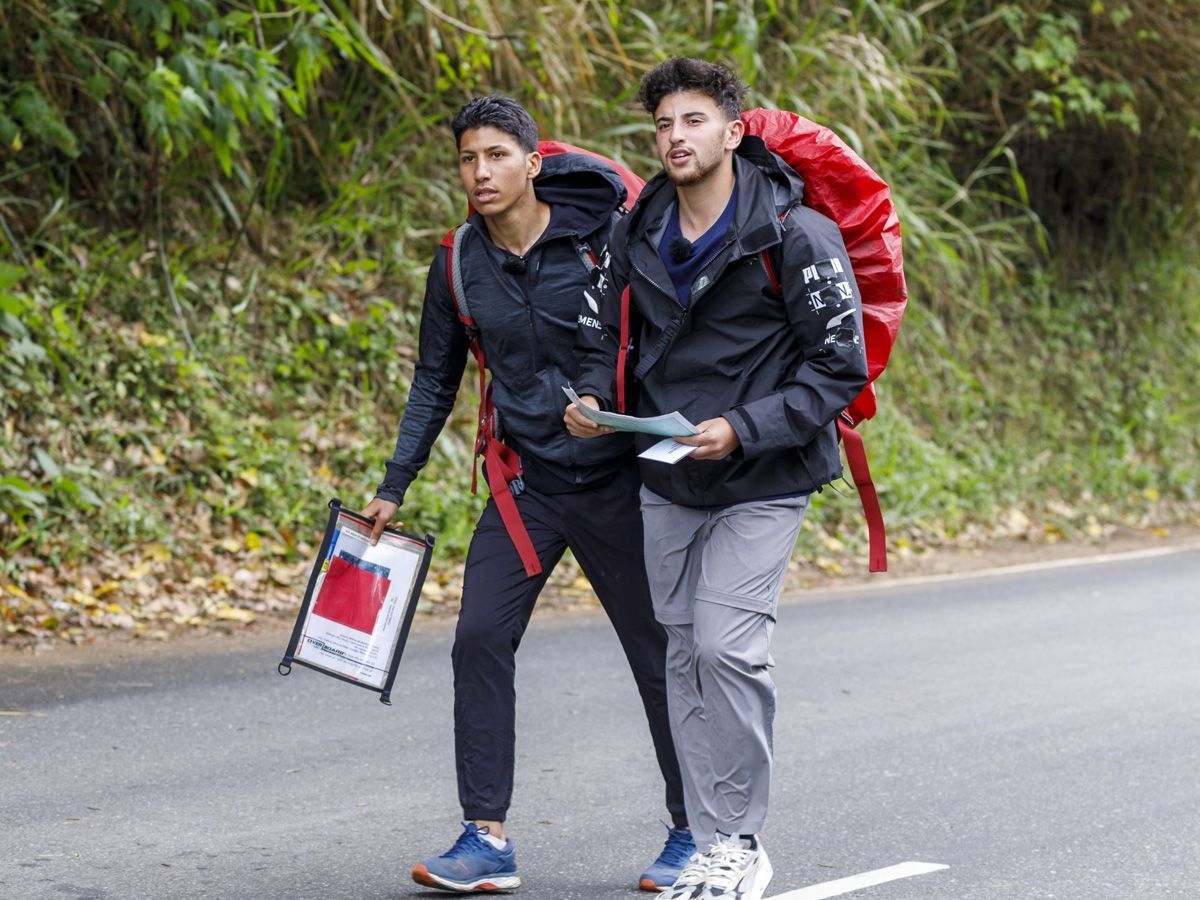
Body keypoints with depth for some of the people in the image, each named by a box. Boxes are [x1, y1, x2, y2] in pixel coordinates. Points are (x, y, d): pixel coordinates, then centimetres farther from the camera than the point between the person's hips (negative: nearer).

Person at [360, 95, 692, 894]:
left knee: (659, 652, 3)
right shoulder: (459, 267, 2)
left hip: (616, 480, -4)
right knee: (480, 639, -7)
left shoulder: (600, 238, -11)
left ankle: (693, 834, 17)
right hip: (528, 482, 4)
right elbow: (435, 383, 12)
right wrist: (394, 488, 10)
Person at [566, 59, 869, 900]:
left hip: (761, 483, -6)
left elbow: (840, 366, -13)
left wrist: (744, 429, -23)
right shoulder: (638, 233, 2)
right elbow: (609, 333, 16)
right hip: (667, 483, 6)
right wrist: (593, 396, -6)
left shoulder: (795, 236, -15)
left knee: (729, 647, -16)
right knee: (687, 657, 7)